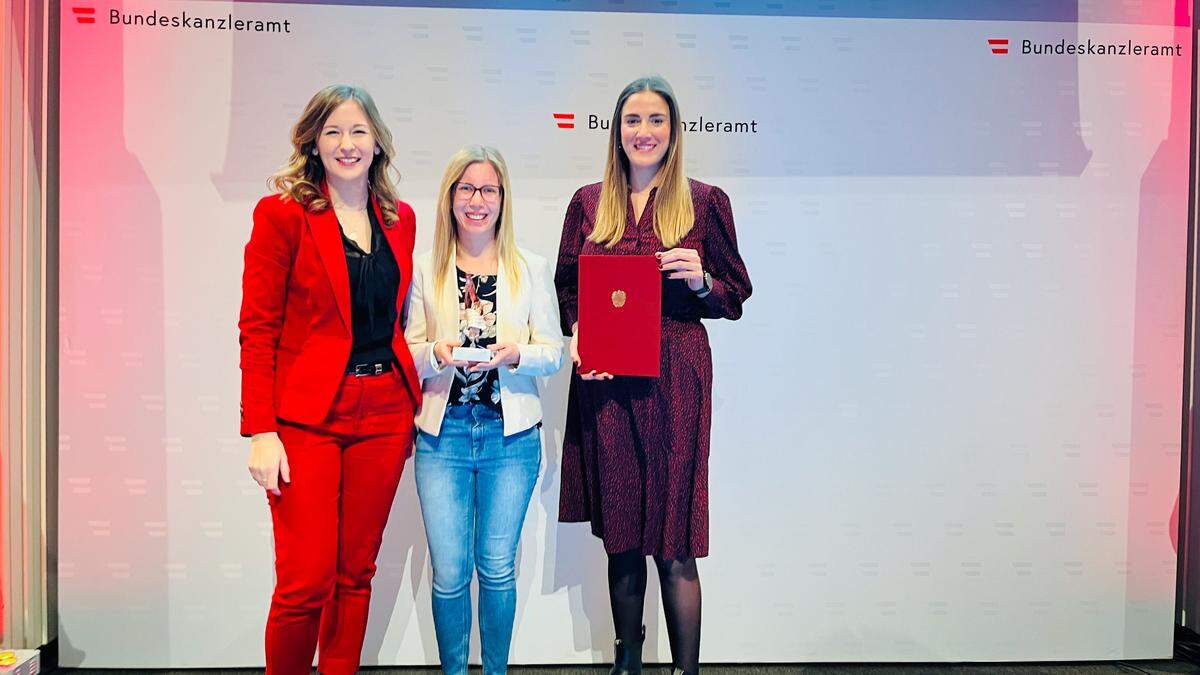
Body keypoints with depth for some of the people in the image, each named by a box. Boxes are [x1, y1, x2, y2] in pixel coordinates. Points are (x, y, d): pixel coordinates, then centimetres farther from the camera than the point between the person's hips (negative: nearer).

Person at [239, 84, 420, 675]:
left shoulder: (400, 219, 12)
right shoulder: (282, 213, -2)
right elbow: (257, 328, -5)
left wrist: (410, 403, 8)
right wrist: (260, 431, -12)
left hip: (384, 414, 4)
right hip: (307, 416, -4)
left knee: (356, 574, 11)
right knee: (306, 582, -3)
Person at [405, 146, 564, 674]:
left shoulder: (530, 269, 5)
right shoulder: (424, 270, 5)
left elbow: (555, 353, 3)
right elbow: (409, 355, 5)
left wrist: (516, 354, -17)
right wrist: (437, 354, -16)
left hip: (511, 435, 0)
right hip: (443, 435, 0)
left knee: (497, 568, 10)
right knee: (449, 574, 3)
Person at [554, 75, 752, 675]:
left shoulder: (704, 201, 4)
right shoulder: (588, 203, 10)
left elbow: (734, 298, 6)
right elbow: (566, 289, 15)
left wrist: (700, 278, -14)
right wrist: (580, 333, -4)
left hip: (675, 382, -2)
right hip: (603, 385, 3)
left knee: (674, 546, -2)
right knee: (619, 539, 12)